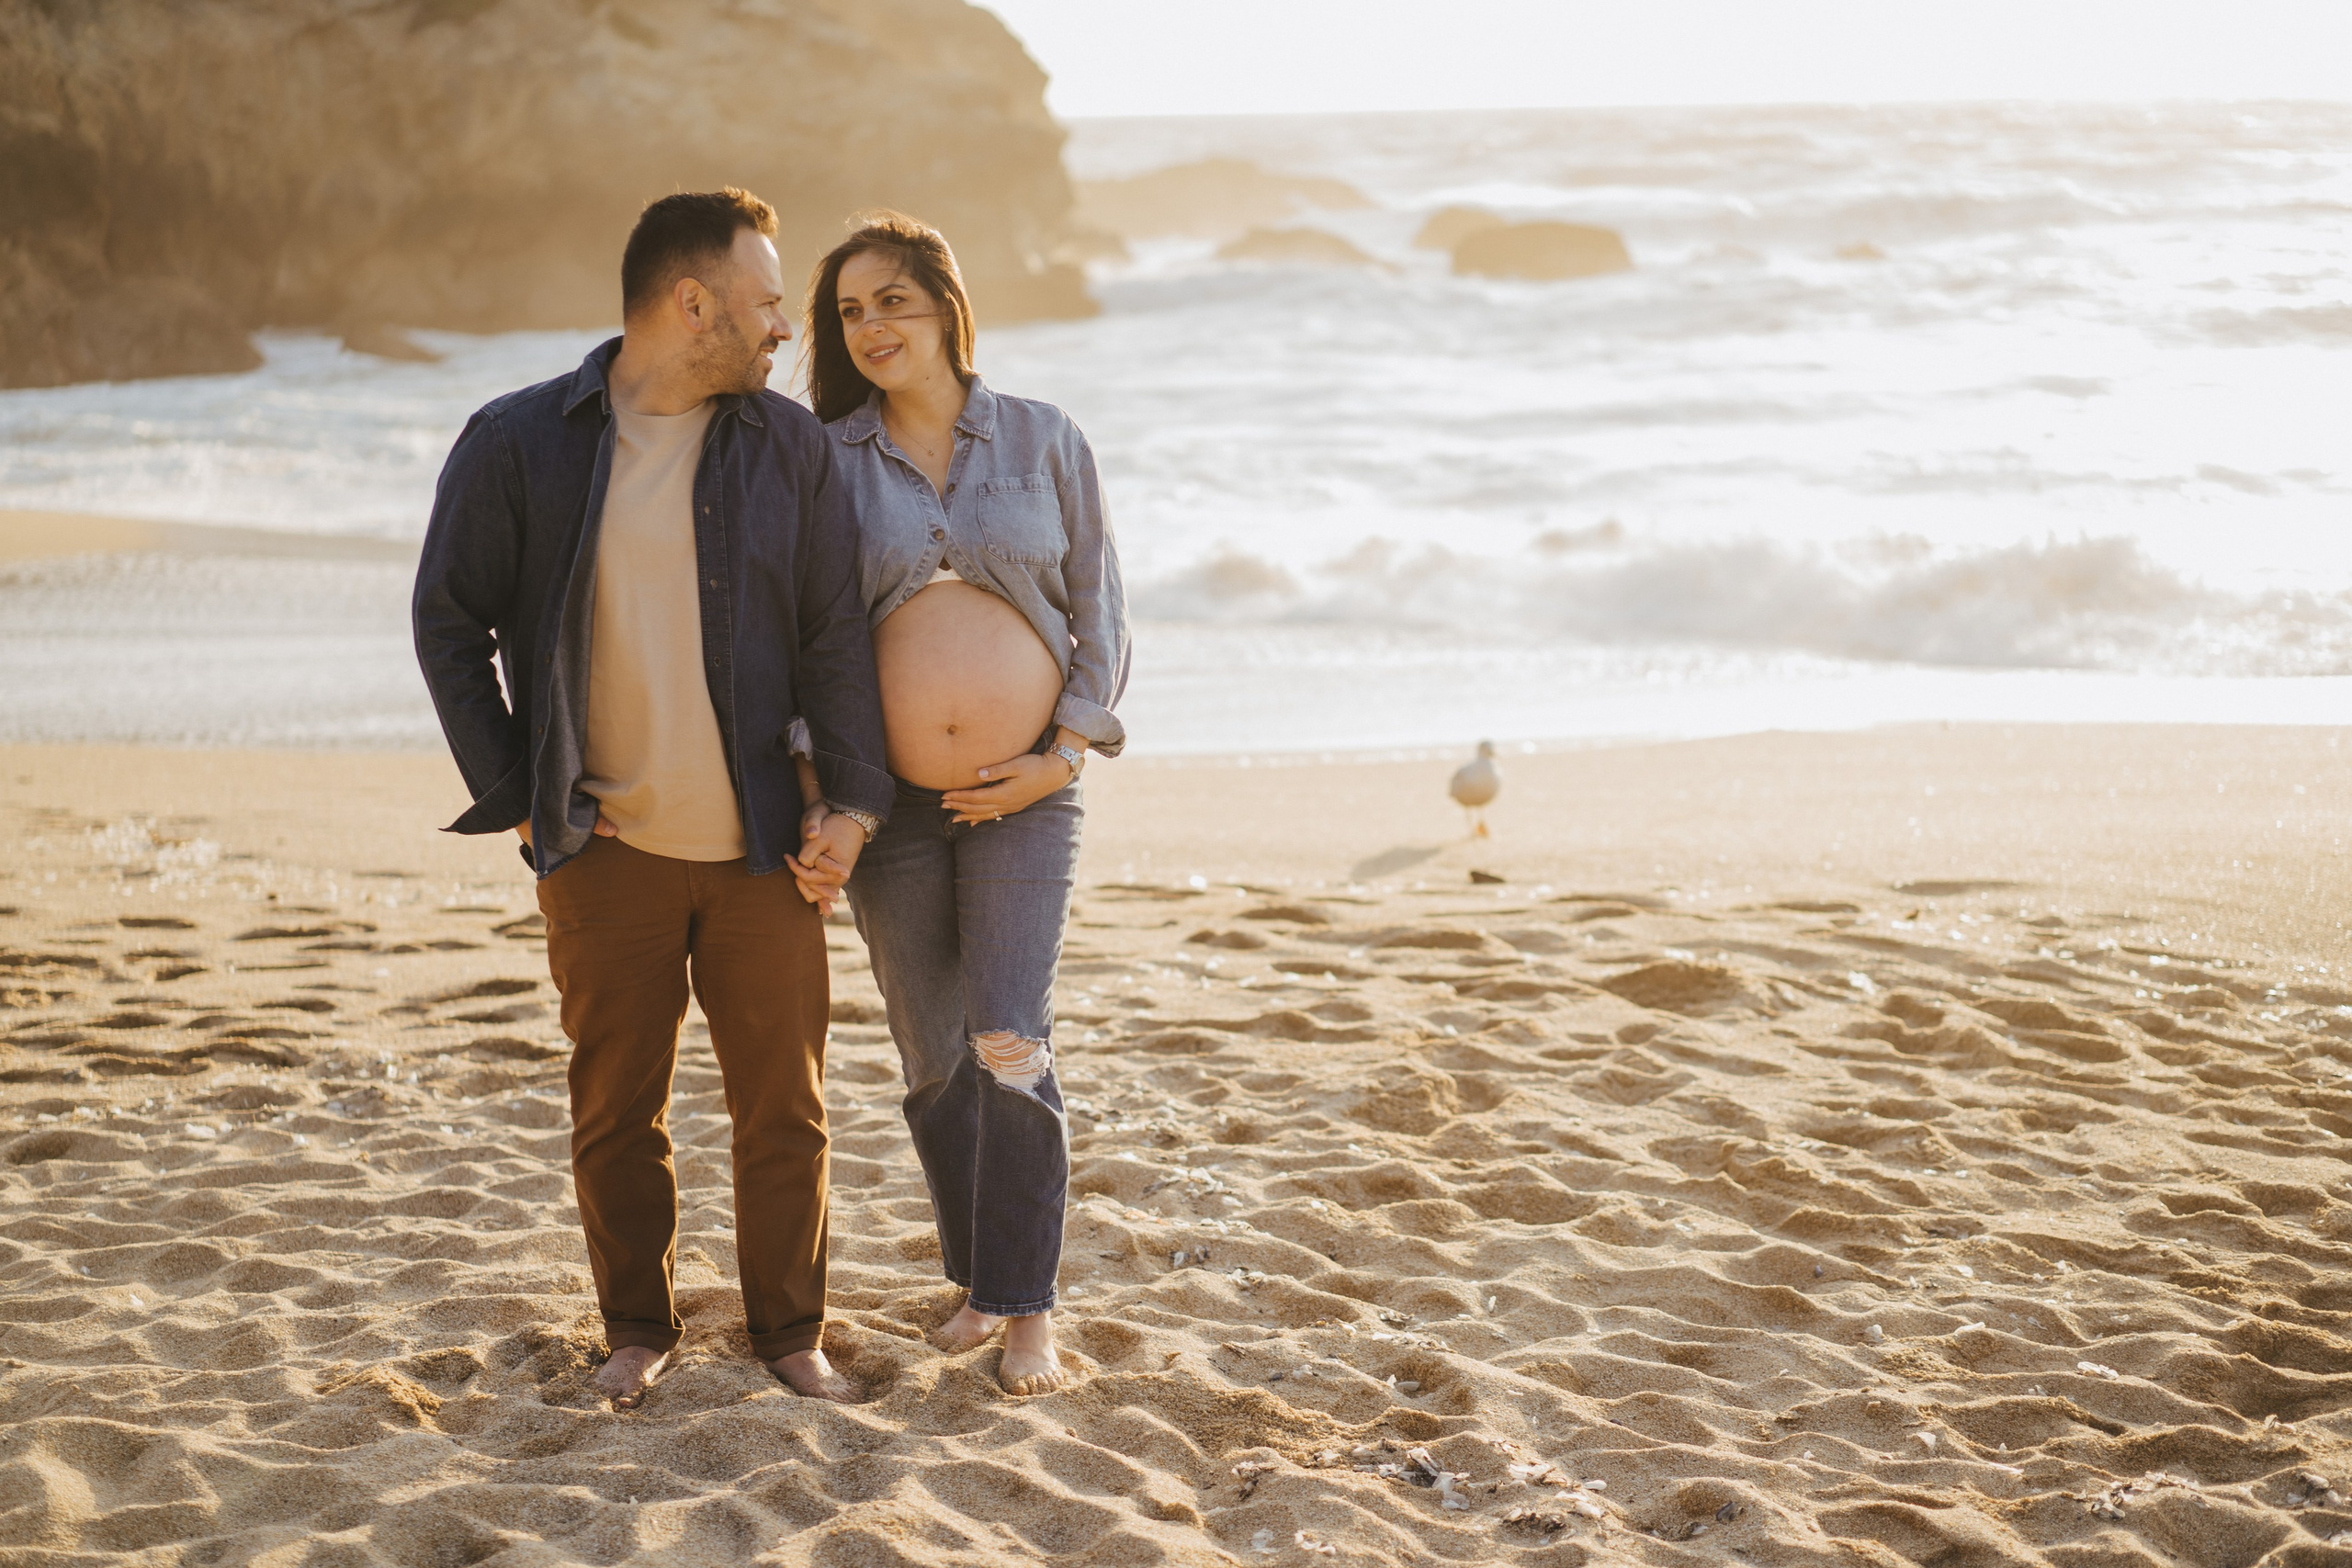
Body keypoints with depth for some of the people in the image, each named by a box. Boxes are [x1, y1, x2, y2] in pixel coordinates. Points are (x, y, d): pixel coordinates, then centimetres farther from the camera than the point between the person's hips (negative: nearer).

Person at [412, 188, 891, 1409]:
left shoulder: (790, 447, 3)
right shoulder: (518, 444, -3)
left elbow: (837, 635, 5)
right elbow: (451, 626, 2)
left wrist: (851, 800, -3)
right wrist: (515, 797, -2)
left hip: (762, 848, 1)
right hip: (606, 850, -1)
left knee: (784, 1104, 6)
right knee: (615, 1109, 8)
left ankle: (789, 1330, 21)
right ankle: (637, 1329, 25)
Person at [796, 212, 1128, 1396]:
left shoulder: (1043, 442, 2)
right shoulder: (827, 460, 2)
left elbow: (1098, 609, 5)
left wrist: (1065, 756, -6)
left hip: (1025, 793, -1)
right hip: (890, 798, 2)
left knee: (1009, 1048, -13)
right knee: (934, 1063, 8)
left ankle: (1028, 1310, -2)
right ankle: (978, 1281, 24)